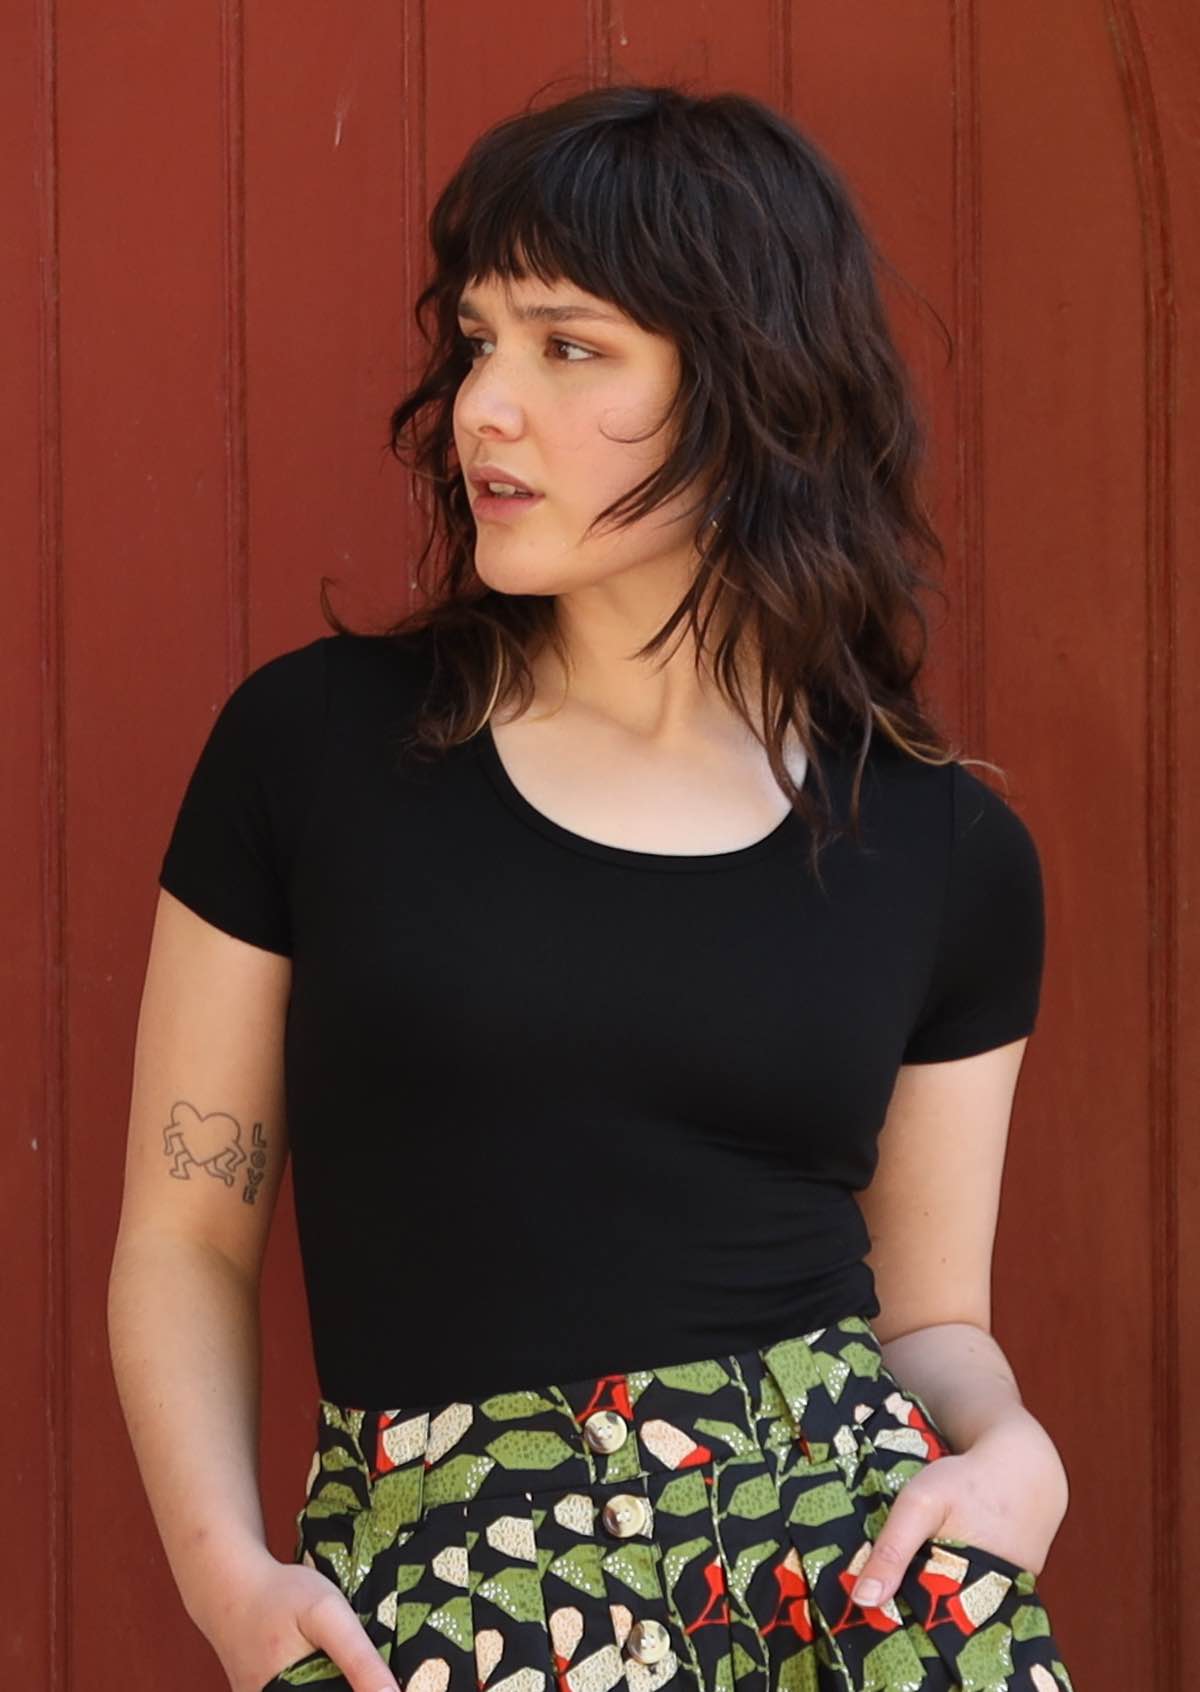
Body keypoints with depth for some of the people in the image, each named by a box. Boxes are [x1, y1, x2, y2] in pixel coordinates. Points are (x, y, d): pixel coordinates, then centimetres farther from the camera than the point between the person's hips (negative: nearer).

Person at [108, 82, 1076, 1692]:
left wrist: (1012, 1454, -9)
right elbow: (185, 1241, 5)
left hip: (853, 1539, 3)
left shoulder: (943, 849, 5)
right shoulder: (315, 743, 1)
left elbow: (931, 1312, 13)